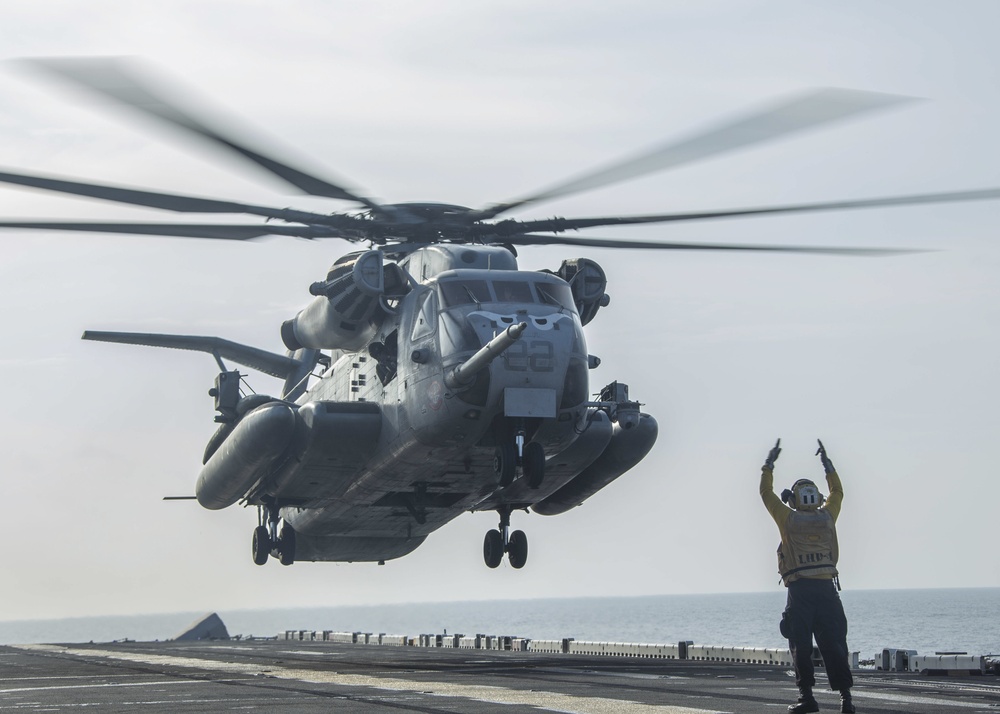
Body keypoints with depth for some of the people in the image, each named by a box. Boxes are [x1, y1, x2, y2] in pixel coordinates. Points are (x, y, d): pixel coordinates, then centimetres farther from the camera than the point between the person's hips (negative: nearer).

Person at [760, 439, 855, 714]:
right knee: (834, 645, 3)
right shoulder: (827, 516, 8)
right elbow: (837, 492, 28)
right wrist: (827, 462, 36)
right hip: (827, 588, 3)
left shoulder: (788, 518, 1)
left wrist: (769, 463, 22)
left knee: (801, 646, 0)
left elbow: (766, 492, 13)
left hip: (800, 590, -3)